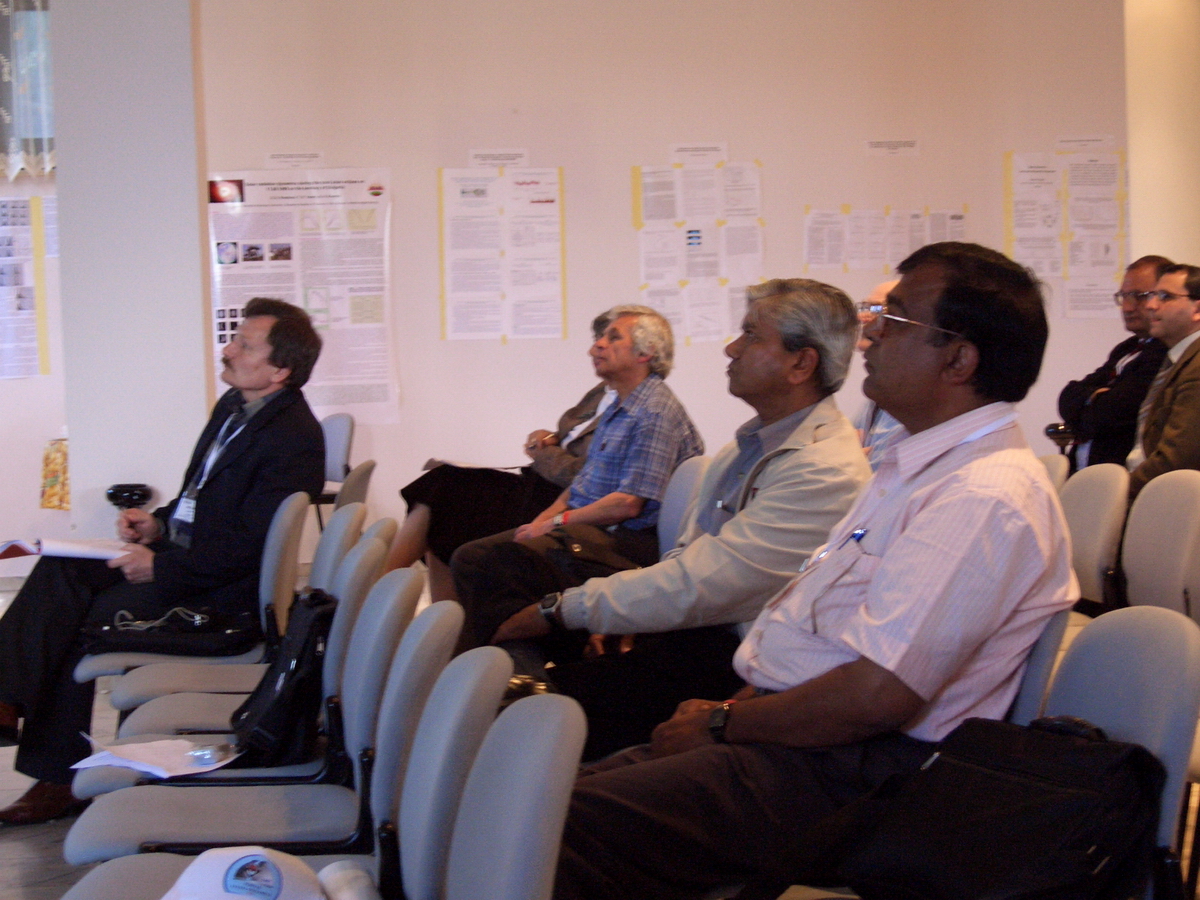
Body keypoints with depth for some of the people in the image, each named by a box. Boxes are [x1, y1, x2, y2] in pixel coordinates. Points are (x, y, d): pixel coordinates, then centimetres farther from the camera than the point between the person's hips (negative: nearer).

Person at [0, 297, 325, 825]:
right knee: (60, 571, -12)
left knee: (85, 620, -19)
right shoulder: (234, 404, 10)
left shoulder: (295, 441, -20)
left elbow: (246, 545, -23)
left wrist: (161, 566, -22)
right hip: (177, 546, 9)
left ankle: (57, 776, -7)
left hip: (220, 585, -9)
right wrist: (160, 523, 3)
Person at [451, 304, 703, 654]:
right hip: (585, 530, 10)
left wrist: (555, 523, -11)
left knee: (500, 560, -29)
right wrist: (540, 522, 6)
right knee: (471, 557, -4)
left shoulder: (656, 411, -12)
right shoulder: (618, 408, 20)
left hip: (622, 543, -10)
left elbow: (629, 503, -18)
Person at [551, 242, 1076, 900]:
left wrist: (724, 723, -10)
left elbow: (878, 695, -24)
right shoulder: (918, 465, 18)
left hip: (848, 772, -10)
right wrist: (735, 708, 6)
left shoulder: (985, 498, -18)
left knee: (563, 825, -25)